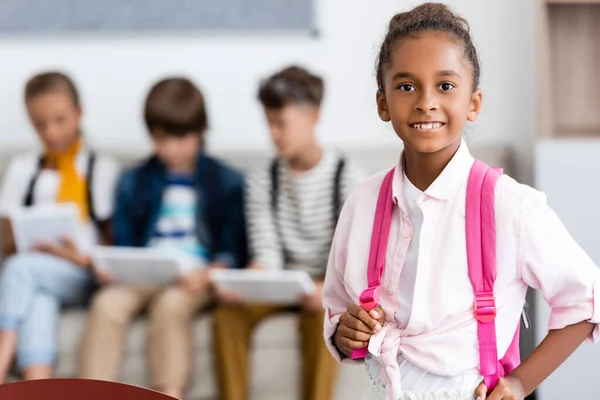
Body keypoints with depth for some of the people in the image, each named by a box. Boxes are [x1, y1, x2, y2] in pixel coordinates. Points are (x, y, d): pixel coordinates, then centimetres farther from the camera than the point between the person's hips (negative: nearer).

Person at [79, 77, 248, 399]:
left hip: (198, 279, -2)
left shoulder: (226, 182, 6)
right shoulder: (133, 183, 15)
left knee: (170, 303, -36)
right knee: (107, 303, -29)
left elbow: (234, 251, 1)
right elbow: (122, 247, 15)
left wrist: (207, 274, -18)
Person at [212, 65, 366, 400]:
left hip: (331, 286, -3)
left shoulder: (348, 178, -7)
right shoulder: (263, 182, 3)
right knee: (228, 314, -25)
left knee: (320, 315, -36)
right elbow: (267, 255, -3)